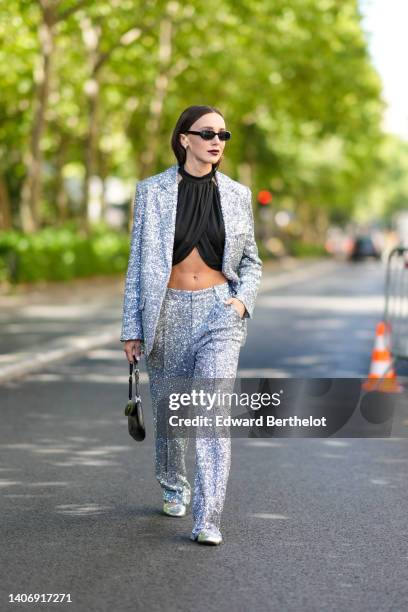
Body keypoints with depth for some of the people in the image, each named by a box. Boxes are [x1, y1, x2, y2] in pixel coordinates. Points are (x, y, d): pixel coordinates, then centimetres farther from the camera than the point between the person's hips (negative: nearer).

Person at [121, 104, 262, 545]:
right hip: (167, 312, 1)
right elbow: (139, 261, 1)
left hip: (219, 312, 0)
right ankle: (173, 486, 43)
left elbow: (250, 260, 13)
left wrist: (243, 298, -6)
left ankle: (207, 519, -14)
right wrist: (132, 327, -1)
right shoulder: (153, 191, -2)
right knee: (168, 409, 15)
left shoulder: (237, 194, 3)